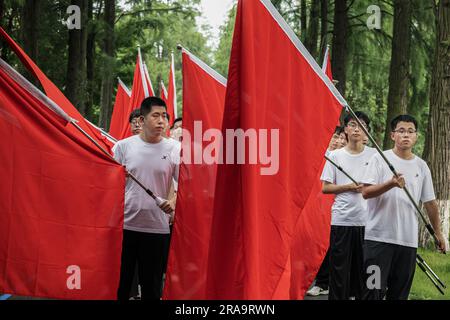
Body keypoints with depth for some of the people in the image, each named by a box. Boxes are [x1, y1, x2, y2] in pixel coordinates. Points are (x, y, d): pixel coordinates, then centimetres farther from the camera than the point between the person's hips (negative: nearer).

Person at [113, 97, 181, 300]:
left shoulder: (175, 149, 0)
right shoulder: (123, 146, 2)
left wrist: (174, 204, -17)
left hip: (157, 228, 0)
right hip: (124, 225, 0)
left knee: (152, 287, 8)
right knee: (120, 284, 6)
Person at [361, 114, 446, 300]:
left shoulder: (421, 166, 12)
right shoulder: (380, 159, 0)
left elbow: (430, 202, 17)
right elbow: (366, 192, -9)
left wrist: (438, 233, 17)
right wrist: (391, 184, -23)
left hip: (409, 240, 4)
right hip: (379, 237, -4)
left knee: (400, 293, 8)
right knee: (374, 291, -6)